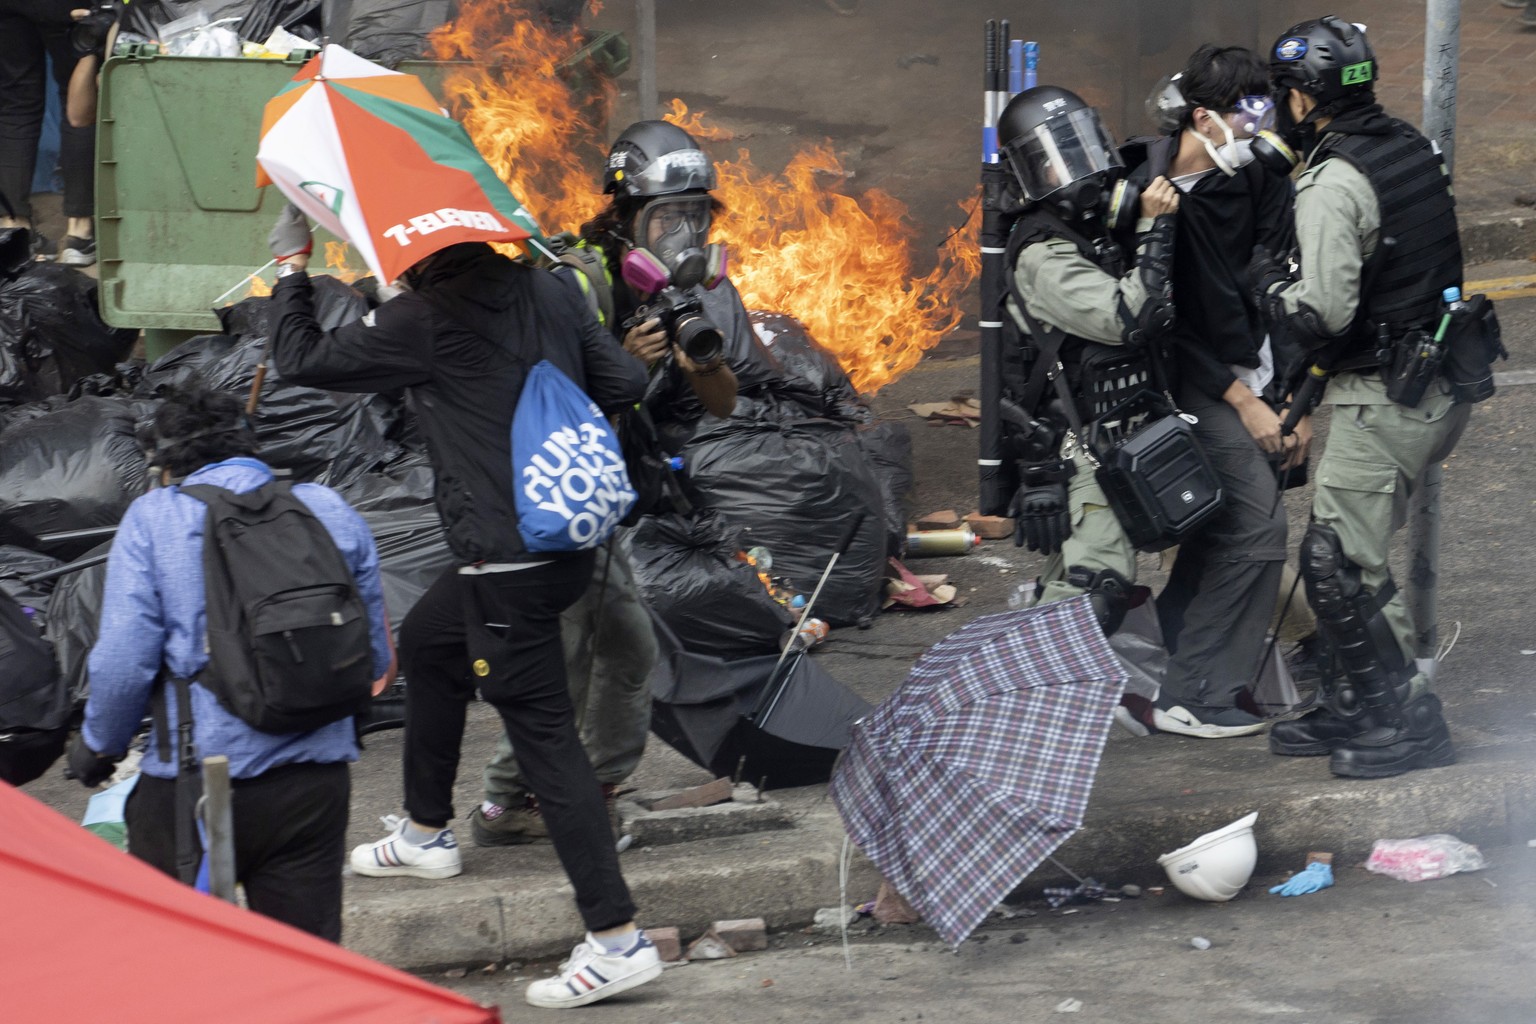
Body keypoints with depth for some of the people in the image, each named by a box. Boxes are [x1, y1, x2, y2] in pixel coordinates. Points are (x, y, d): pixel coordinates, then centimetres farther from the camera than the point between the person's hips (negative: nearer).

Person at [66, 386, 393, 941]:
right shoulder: (331, 511, 7)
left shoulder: (152, 517, -2)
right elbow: (375, 659, 12)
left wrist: (97, 747, 11)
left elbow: (123, 661, -7)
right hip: (315, 780, 3)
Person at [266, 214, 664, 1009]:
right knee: (427, 642, 30)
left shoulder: (427, 319, -16)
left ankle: (617, 937, -9)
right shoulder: (549, 293, 5)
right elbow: (623, 386, 7)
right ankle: (426, 836, 44)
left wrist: (290, 270, 7)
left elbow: (303, 360, -7)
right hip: (566, 538, 9)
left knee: (544, 735, -7)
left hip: (506, 564, -9)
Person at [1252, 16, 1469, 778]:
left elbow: (1323, 314, -24)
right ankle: (1355, 706, 23)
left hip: (1385, 400, -9)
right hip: (1442, 388, 9)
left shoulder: (1333, 185, -18)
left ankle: (1409, 722, 1)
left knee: (1338, 563, -4)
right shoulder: (1411, 150, 10)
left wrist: (1268, 280, -5)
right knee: (1347, 550, 17)